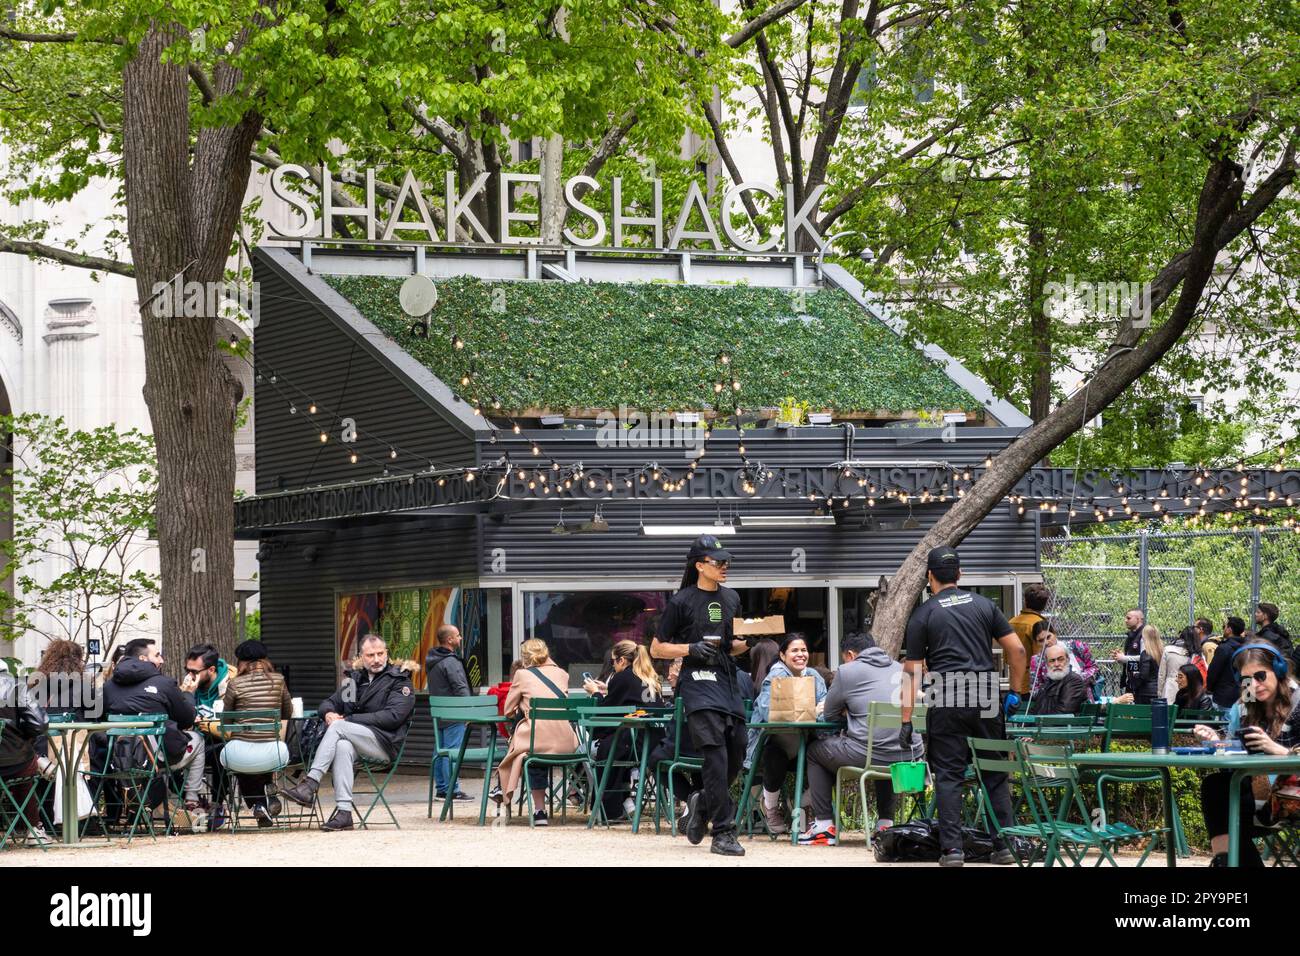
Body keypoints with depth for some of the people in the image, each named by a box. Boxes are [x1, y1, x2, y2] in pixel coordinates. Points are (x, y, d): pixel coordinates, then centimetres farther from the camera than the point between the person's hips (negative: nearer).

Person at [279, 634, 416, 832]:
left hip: (385, 744, -4)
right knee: (343, 747, -34)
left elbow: (393, 716, -10)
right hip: (354, 742, 4)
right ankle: (343, 813, -43)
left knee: (338, 728, -28)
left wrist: (348, 720, -13)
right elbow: (329, 703, 26)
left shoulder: (399, 680, 4)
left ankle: (310, 784, -35)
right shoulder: (354, 679, 24)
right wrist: (329, 713, -3)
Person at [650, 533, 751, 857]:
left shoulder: (731, 598, 15)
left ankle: (702, 803, 32)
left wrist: (749, 643, 3)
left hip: (728, 679, 7)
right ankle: (723, 833, -15)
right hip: (699, 681, -6)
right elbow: (657, 649, 1)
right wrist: (691, 648, -14)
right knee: (716, 754, -15)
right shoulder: (681, 602, -3)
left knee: (736, 755, 5)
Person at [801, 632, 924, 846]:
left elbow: (829, 715, 10)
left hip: (870, 755, -5)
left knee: (815, 750, 21)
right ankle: (885, 822, 34)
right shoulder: (900, 668, 17)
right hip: (910, 758, 5)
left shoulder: (847, 671, 1)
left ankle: (824, 825, 16)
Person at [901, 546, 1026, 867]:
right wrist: (1015, 693, 16)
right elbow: (1017, 650, 7)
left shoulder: (922, 615, 3)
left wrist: (906, 721, 1)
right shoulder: (984, 605, 10)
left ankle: (952, 849, -3)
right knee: (995, 774, 9)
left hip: (946, 703, -2)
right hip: (986, 699, 2)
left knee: (948, 776, 2)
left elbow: (912, 672, 0)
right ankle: (1005, 846, 9)